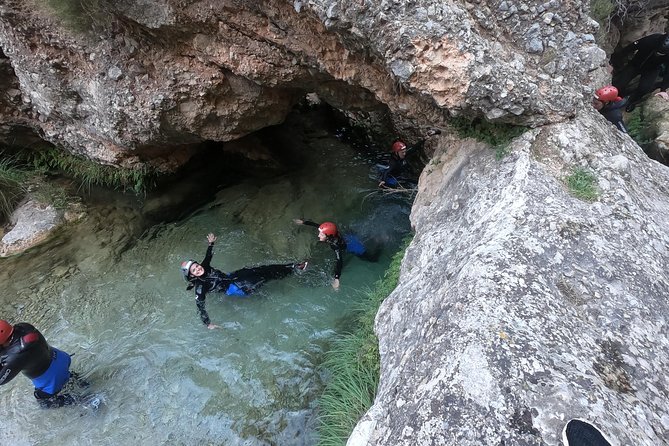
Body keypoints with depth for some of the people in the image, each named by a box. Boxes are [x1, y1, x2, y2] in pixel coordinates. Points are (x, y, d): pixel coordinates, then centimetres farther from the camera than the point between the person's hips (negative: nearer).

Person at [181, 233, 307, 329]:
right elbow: (200, 306, -29)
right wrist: (208, 324, -35)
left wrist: (211, 243, 1)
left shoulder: (204, 267, -6)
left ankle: (294, 267, 8)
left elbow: (209, 256, 13)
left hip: (230, 276, 7)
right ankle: (293, 269, 1)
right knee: (265, 276, -12)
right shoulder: (200, 286, -25)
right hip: (232, 288, -7)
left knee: (262, 269, -2)